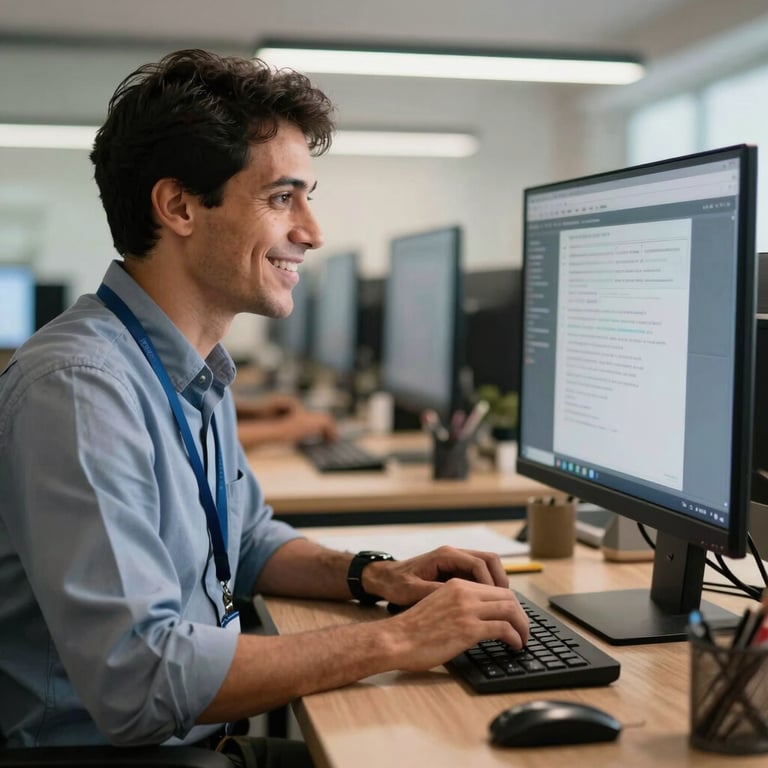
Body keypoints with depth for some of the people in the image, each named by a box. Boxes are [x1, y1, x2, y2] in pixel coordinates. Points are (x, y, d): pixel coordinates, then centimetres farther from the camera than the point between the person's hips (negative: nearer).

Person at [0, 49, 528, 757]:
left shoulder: (198, 371, 7)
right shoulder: (78, 387, -23)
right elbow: (137, 679, -29)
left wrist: (373, 577, 1)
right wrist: (397, 640, -23)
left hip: (202, 737, 8)